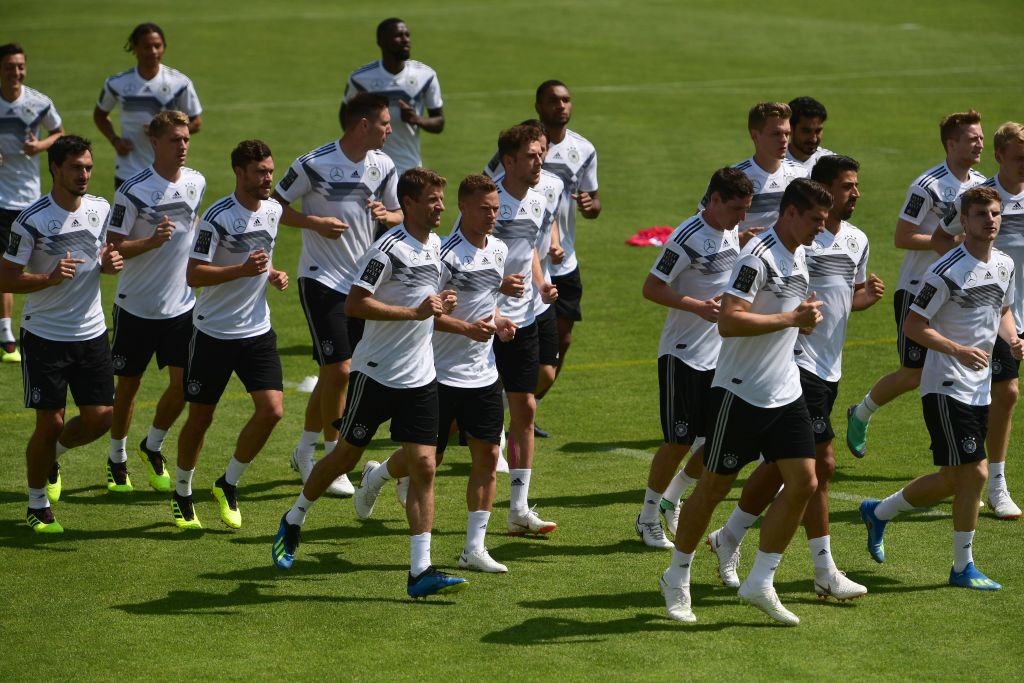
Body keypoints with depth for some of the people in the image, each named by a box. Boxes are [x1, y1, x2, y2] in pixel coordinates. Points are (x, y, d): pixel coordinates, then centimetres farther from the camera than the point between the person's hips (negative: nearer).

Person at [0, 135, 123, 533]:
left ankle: (51, 456, 31)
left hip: (91, 332, 5)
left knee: (100, 417, 1)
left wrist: (109, 262, -5)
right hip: (44, 336, -5)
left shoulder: (101, 210, 2)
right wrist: (50, 278, -27)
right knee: (50, 422, -3)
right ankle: (37, 506, 16)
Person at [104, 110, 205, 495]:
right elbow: (113, 247, -16)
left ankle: (153, 447, 22)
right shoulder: (133, 191, -16)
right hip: (136, 306, -4)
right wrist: (152, 241, -30)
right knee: (127, 385, 8)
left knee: (183, 384, -3)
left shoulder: (196, 182, 1)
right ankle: (117, 460, 27)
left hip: (181, 305, 4)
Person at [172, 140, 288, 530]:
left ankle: (229, 484, 11)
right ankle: (182, 495, 26)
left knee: (272, 410, -9)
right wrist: (243, 269, -29)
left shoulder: (273, 210, 5)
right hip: (213, 332, -5)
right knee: (200, 417, 5)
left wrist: (274, 275, 3)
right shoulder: (218, 216, -16)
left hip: (258, 330, 5)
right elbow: (193, 274, -19)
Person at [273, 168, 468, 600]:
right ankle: (293, 522, 33)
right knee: (346, 456, 7)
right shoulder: (389, 249, -16)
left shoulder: (437, 247, 11)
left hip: (420, 378, 6)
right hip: (376, 373, -6)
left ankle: (420, 571, -7)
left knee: (424, 466, -5)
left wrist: (440, 307, 8)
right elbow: (354, 304, -23)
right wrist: (416, 311, -25)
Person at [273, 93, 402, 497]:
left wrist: (386, 215, -11)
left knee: (334, 373, 11)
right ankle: (334, 460, 3)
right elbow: (274, 205, -6)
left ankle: (305, 451, 26)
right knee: (339, 369, -11)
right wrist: (314, 222, -20)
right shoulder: (314, 165, -14)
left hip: (362, 281, 6)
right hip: (321, 280, -6)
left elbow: (400, 214, 13)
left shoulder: (383, 165, 3)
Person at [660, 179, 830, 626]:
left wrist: (806, 318, 9)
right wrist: (792, 319, -25)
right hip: (741, 393, -8)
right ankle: (677, 579, 20)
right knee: (714, 487, 3)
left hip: (785, 394, 8)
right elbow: (729, 321, -28)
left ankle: (760, 583, 7)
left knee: (803, 482, -3)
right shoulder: (759, 256, -18)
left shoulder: (798, 255, 11)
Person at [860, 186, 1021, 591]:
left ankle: (879, 512, 29)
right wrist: (958, 350, -27)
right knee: (973, 473, -10)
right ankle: (963, 566, 4)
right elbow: (913, 326, -15)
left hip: (980, 387, 8)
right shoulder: (948, 272, -16)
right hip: (946, 386, -8)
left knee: (954, 479, 10)